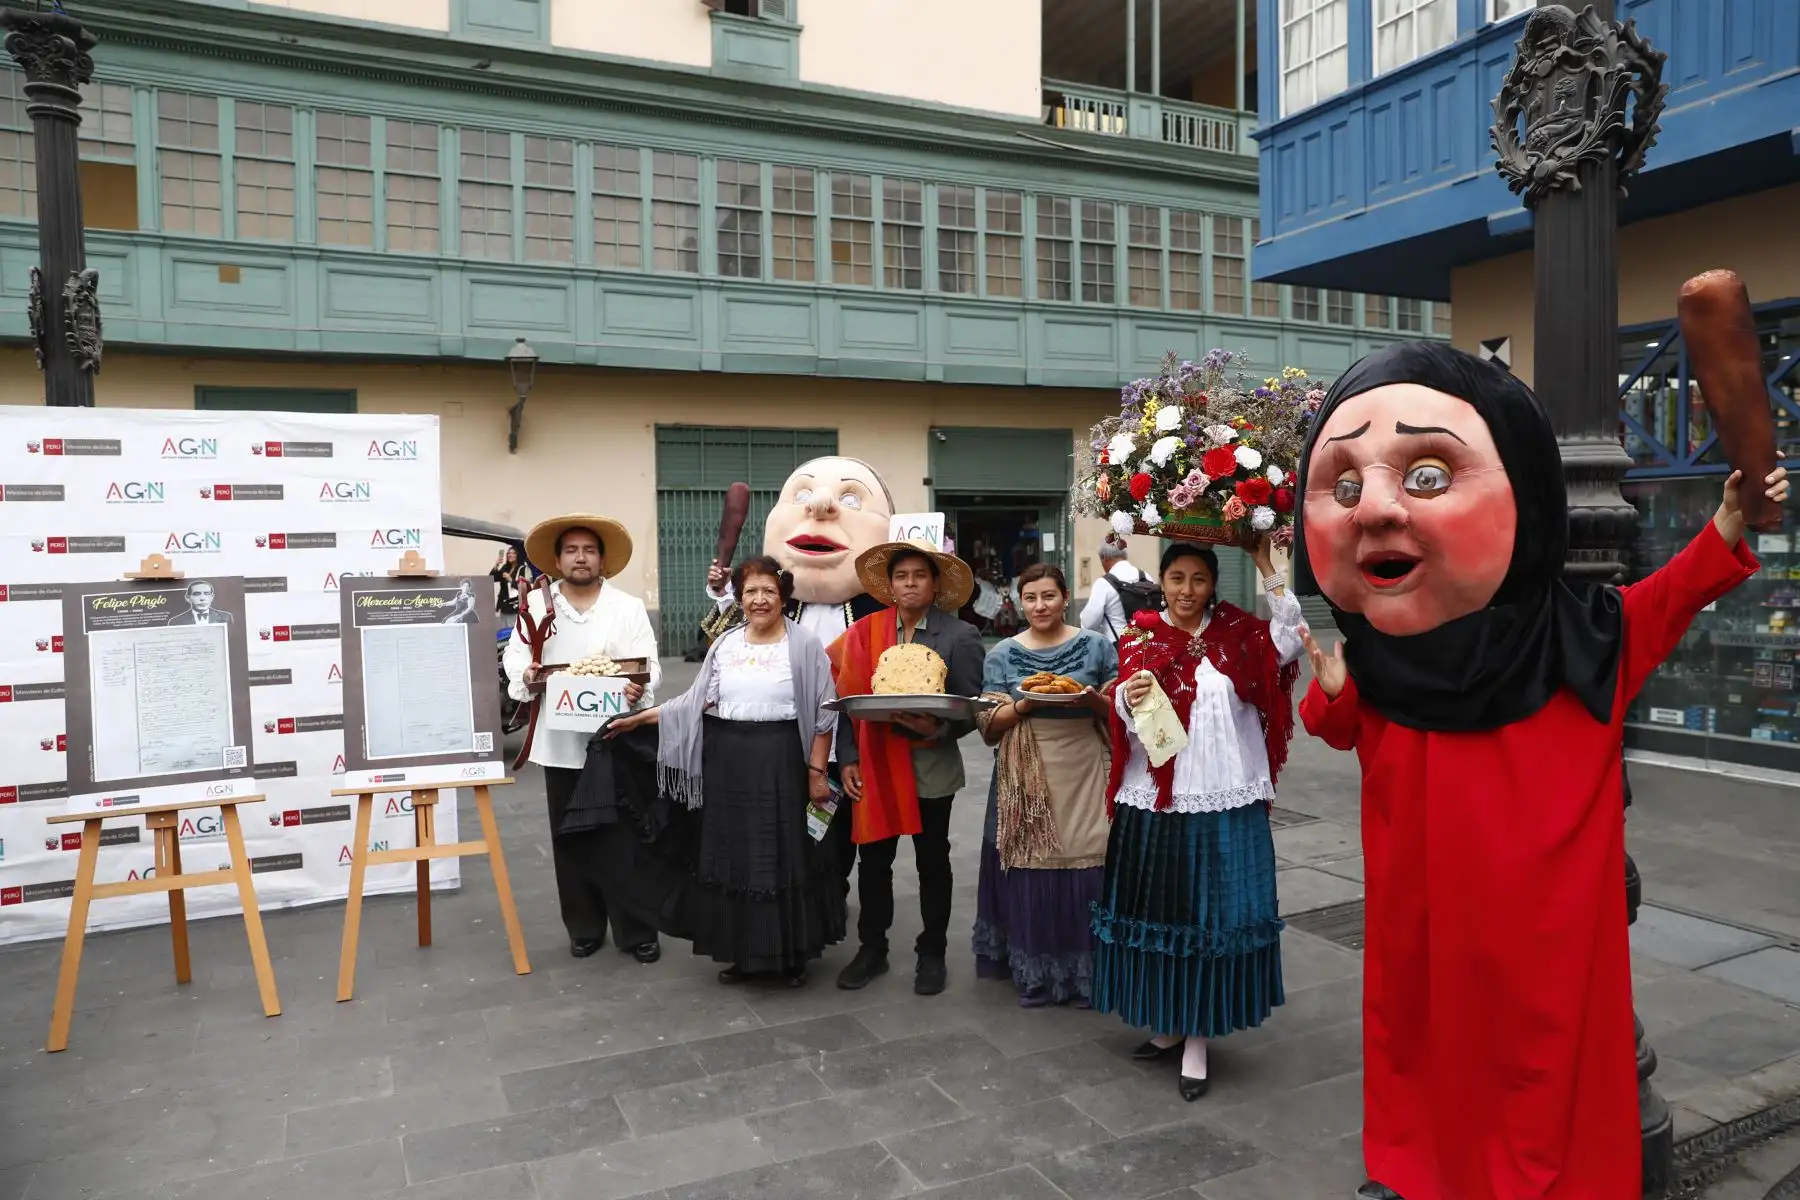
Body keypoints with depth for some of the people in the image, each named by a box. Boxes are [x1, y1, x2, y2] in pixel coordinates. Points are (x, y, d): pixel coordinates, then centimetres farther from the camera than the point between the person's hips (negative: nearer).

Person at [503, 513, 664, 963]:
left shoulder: (629, 607, 4)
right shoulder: (536, 603, 7)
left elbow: (649, 662, -2)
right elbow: (514, 654, 6)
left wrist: (641, 687, -24)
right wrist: (526, 675, -16)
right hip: (561, 741, 2)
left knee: (623, 836, 1)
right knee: (571, 838, 10)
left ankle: (637, 931, 13)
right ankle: (584, 928, 25)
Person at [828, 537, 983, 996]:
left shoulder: (960, 637, -7)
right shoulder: (864, 632, 0)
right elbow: (848, 700, 2)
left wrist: (938, 728, -25)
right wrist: (848, 759, -3)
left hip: (931, 767, -2)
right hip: (874, 766, 2)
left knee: (933, 862, 12)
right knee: (873, 860, 12)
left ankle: (932, 953, 28)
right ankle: (872, 949, 29)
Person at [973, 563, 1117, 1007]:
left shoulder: (1096, 646, 5)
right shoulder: (1003, 655, 6)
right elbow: (988, 724, 2)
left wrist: (1094, 700, -14)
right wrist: (1027, 703, -14)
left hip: (1084, 777, 0)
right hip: (1026, 782, 1)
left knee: (1085, 869, -1)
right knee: (1029, 873, 2)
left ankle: (1088, 970, 15)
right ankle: (1033, 970, 18)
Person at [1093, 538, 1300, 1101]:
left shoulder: (1235, 632, 4)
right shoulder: (1139, 639, 4)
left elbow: (1289, 640, -13)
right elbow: (1124, 722, 0)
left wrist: (1266, 567, -15)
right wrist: (1130, 698, -22)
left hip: (1224, 805, -1)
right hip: (1153, 803, 1)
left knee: (1210, 915, 3)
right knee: (1156, 911, 9)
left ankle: (1198, 1037, 16)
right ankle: (1167, 1022, 28)